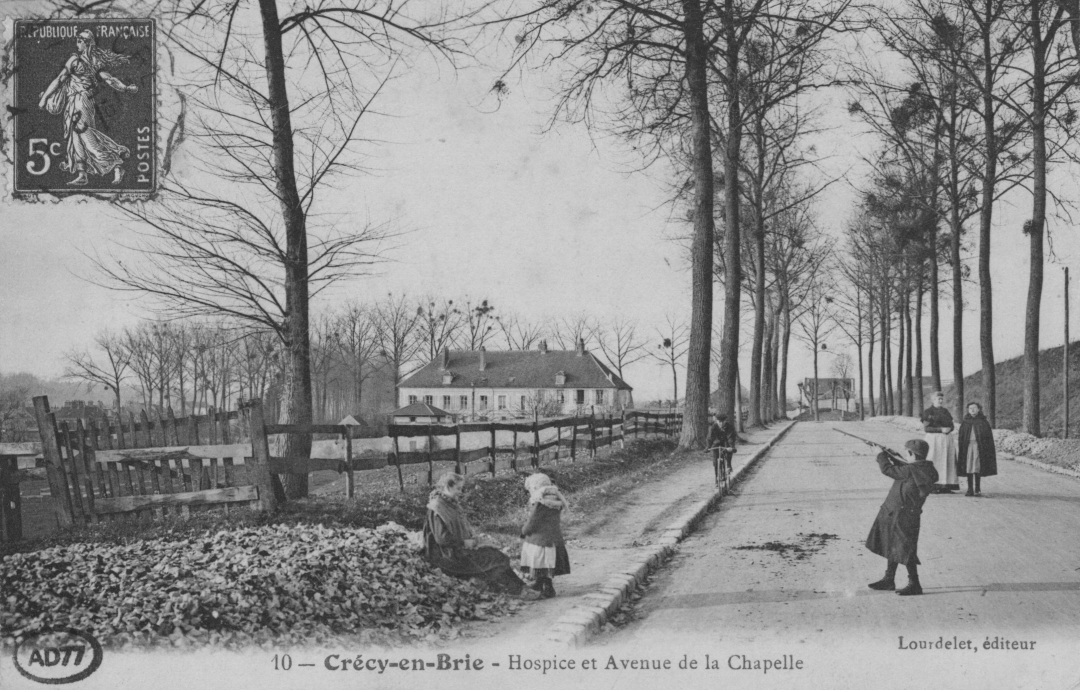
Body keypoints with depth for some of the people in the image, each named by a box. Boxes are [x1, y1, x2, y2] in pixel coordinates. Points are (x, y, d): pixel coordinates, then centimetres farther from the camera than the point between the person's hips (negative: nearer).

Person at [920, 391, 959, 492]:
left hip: (946, 439, 5)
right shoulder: (928, 412, -1)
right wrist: (940, 429, -16)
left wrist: (948, 429, -10)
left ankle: (946, 485, 0)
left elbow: (952, 425, 12)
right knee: (934, 462, -10)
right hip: (933, 439, -5)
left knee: (947, 463, 0)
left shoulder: (945, 411, 16)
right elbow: (925, 428, -8)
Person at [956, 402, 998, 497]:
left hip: (979, 447, -2)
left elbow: (988, 437, 2)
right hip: (967, 447, 2)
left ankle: (977, 489, 4)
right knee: (968, 468, -1)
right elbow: (961, 437, 10)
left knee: (977, 467, -4)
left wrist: (988, 449, -6)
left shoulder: (983, 422, 5)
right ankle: (970, 489, 3)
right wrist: (961, 449, 1)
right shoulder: (965, 422, 11)